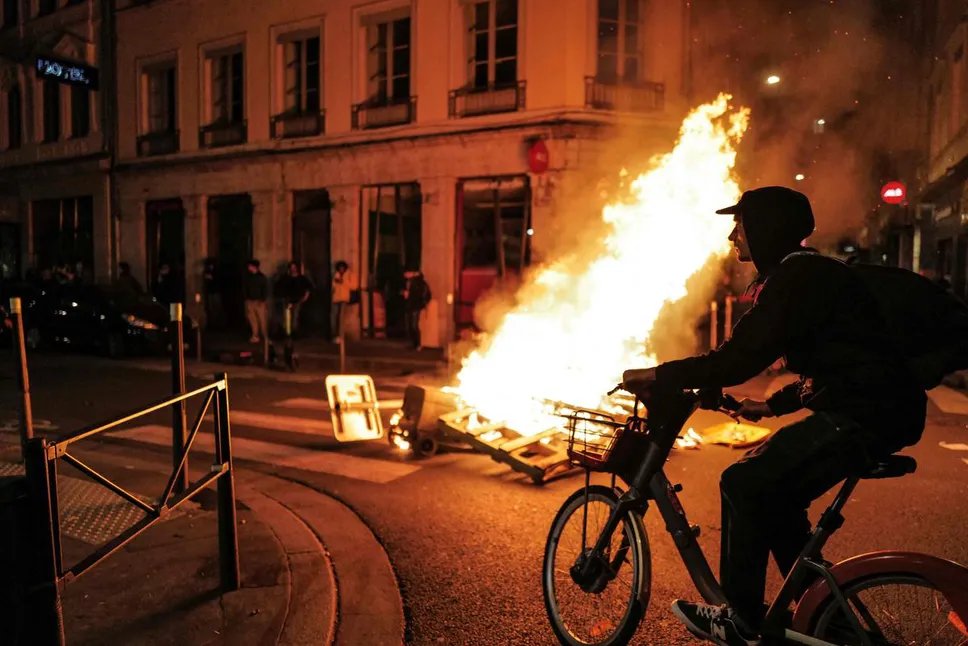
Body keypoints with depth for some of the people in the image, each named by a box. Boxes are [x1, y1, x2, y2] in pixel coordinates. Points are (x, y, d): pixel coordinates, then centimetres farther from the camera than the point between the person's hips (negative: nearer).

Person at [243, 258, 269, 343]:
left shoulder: (262, 277, -2)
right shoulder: (246, 277, 8)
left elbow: (265, 289, -5)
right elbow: (244, 289, 12)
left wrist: (262, 300, -11)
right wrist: (245, 299, 3)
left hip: (259, 301, -4)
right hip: (249, 301, 4)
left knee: (262, 319, -4)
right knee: (252, 319, 2)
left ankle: (265, 336, 3)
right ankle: (255, 336, 7)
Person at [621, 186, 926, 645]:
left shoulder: (799, 276, -16)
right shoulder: (803, 273, 17)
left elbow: (739, 357, -24)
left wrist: (658, 376, -18)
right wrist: (774, 405, 25)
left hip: (865, 415, -11)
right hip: (870, 407, 11)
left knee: (745, 484, -11)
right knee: (771, 487, 14)